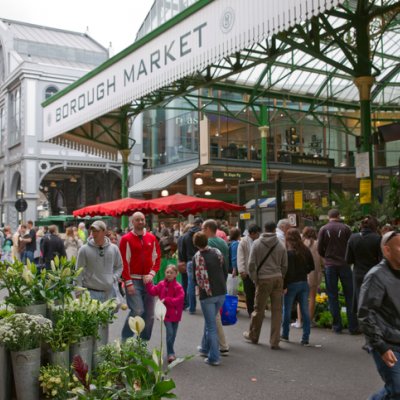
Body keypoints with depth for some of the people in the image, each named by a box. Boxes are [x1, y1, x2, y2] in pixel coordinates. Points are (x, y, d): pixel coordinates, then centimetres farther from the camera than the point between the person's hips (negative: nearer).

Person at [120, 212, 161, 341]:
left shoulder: (152, 238, 8)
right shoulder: (126, 239, -4)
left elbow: (157, 257, 9)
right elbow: (123, 262, -8)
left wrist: (152, 274, -5)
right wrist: (128, 282, -12)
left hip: (147, 280, 5)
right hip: (133, 281, -4)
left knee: (149, 314, 5)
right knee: (137, 310, -15)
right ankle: (125, 339, 5)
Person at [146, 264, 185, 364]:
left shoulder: (178, 287, -10)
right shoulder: (161, 284, 0)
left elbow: (179, 299, -19)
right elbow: (153, 291, 2)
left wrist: (166, 300, -22)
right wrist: (148, 283, -8)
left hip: (175, 314, 0)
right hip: (165, 313, 0)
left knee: (173, 334, 12)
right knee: (169, 332, -11)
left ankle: (170, 352, 32)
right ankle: (170, 354, -2)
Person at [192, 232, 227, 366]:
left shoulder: (197, 257, -13)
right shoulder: (217, 252, 1)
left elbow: (196, 278, -8)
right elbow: (225, 271, 5)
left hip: (207, 294, -5)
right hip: (221, 293, 5)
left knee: (211, 325, 2)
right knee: (210, 321, 22)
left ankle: (214, 357, 2)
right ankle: (205, 348, 35)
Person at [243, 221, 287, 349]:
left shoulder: (257, 243, -2)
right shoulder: (280, 244, 3)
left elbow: (251, 264, -6)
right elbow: (285, 265, 4)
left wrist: (255, 279, 2)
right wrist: (280, 278, 14)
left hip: (263, 279, -2)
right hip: (278, 279, 2)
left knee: (259, 309, 11)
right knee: (277, 310, 6)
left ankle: (253, 335, 29)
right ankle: (275, 341, 8)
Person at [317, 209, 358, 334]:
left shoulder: (323, 229, -2)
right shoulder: (345, 228, -4)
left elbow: (320, 249, 0)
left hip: (329, 266, 1)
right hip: (344, 265, -1)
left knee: (332, 296, 7)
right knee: (349, 296, 6)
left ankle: (337, 326, 9)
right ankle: (353, 326, 5)